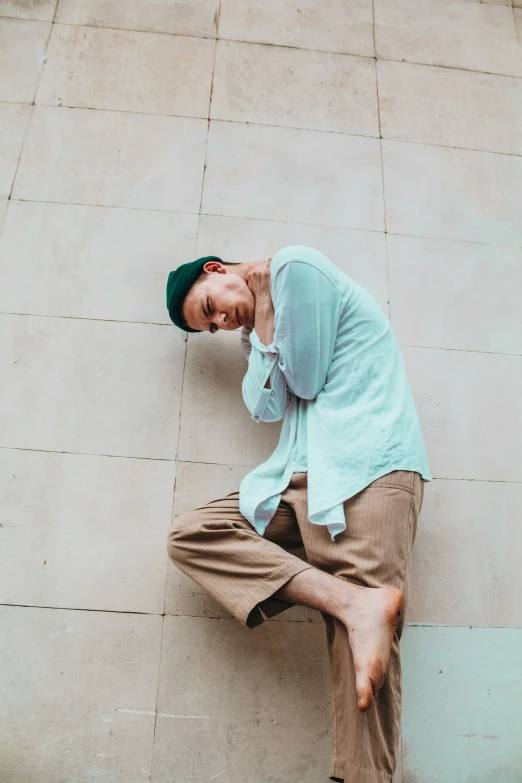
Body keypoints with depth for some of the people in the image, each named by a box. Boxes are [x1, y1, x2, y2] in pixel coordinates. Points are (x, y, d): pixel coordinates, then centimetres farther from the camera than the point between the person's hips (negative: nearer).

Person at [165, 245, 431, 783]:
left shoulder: (296, 267, 3)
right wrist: (260, 335, 7)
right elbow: (268, 408, 10)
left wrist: (266, 320, 10)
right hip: (303, 479, 8)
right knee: (190, 535, -7)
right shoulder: (257, 333, 25)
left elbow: (306, 382, -3)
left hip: (367, 470, -8)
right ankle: (353, 602, -22)